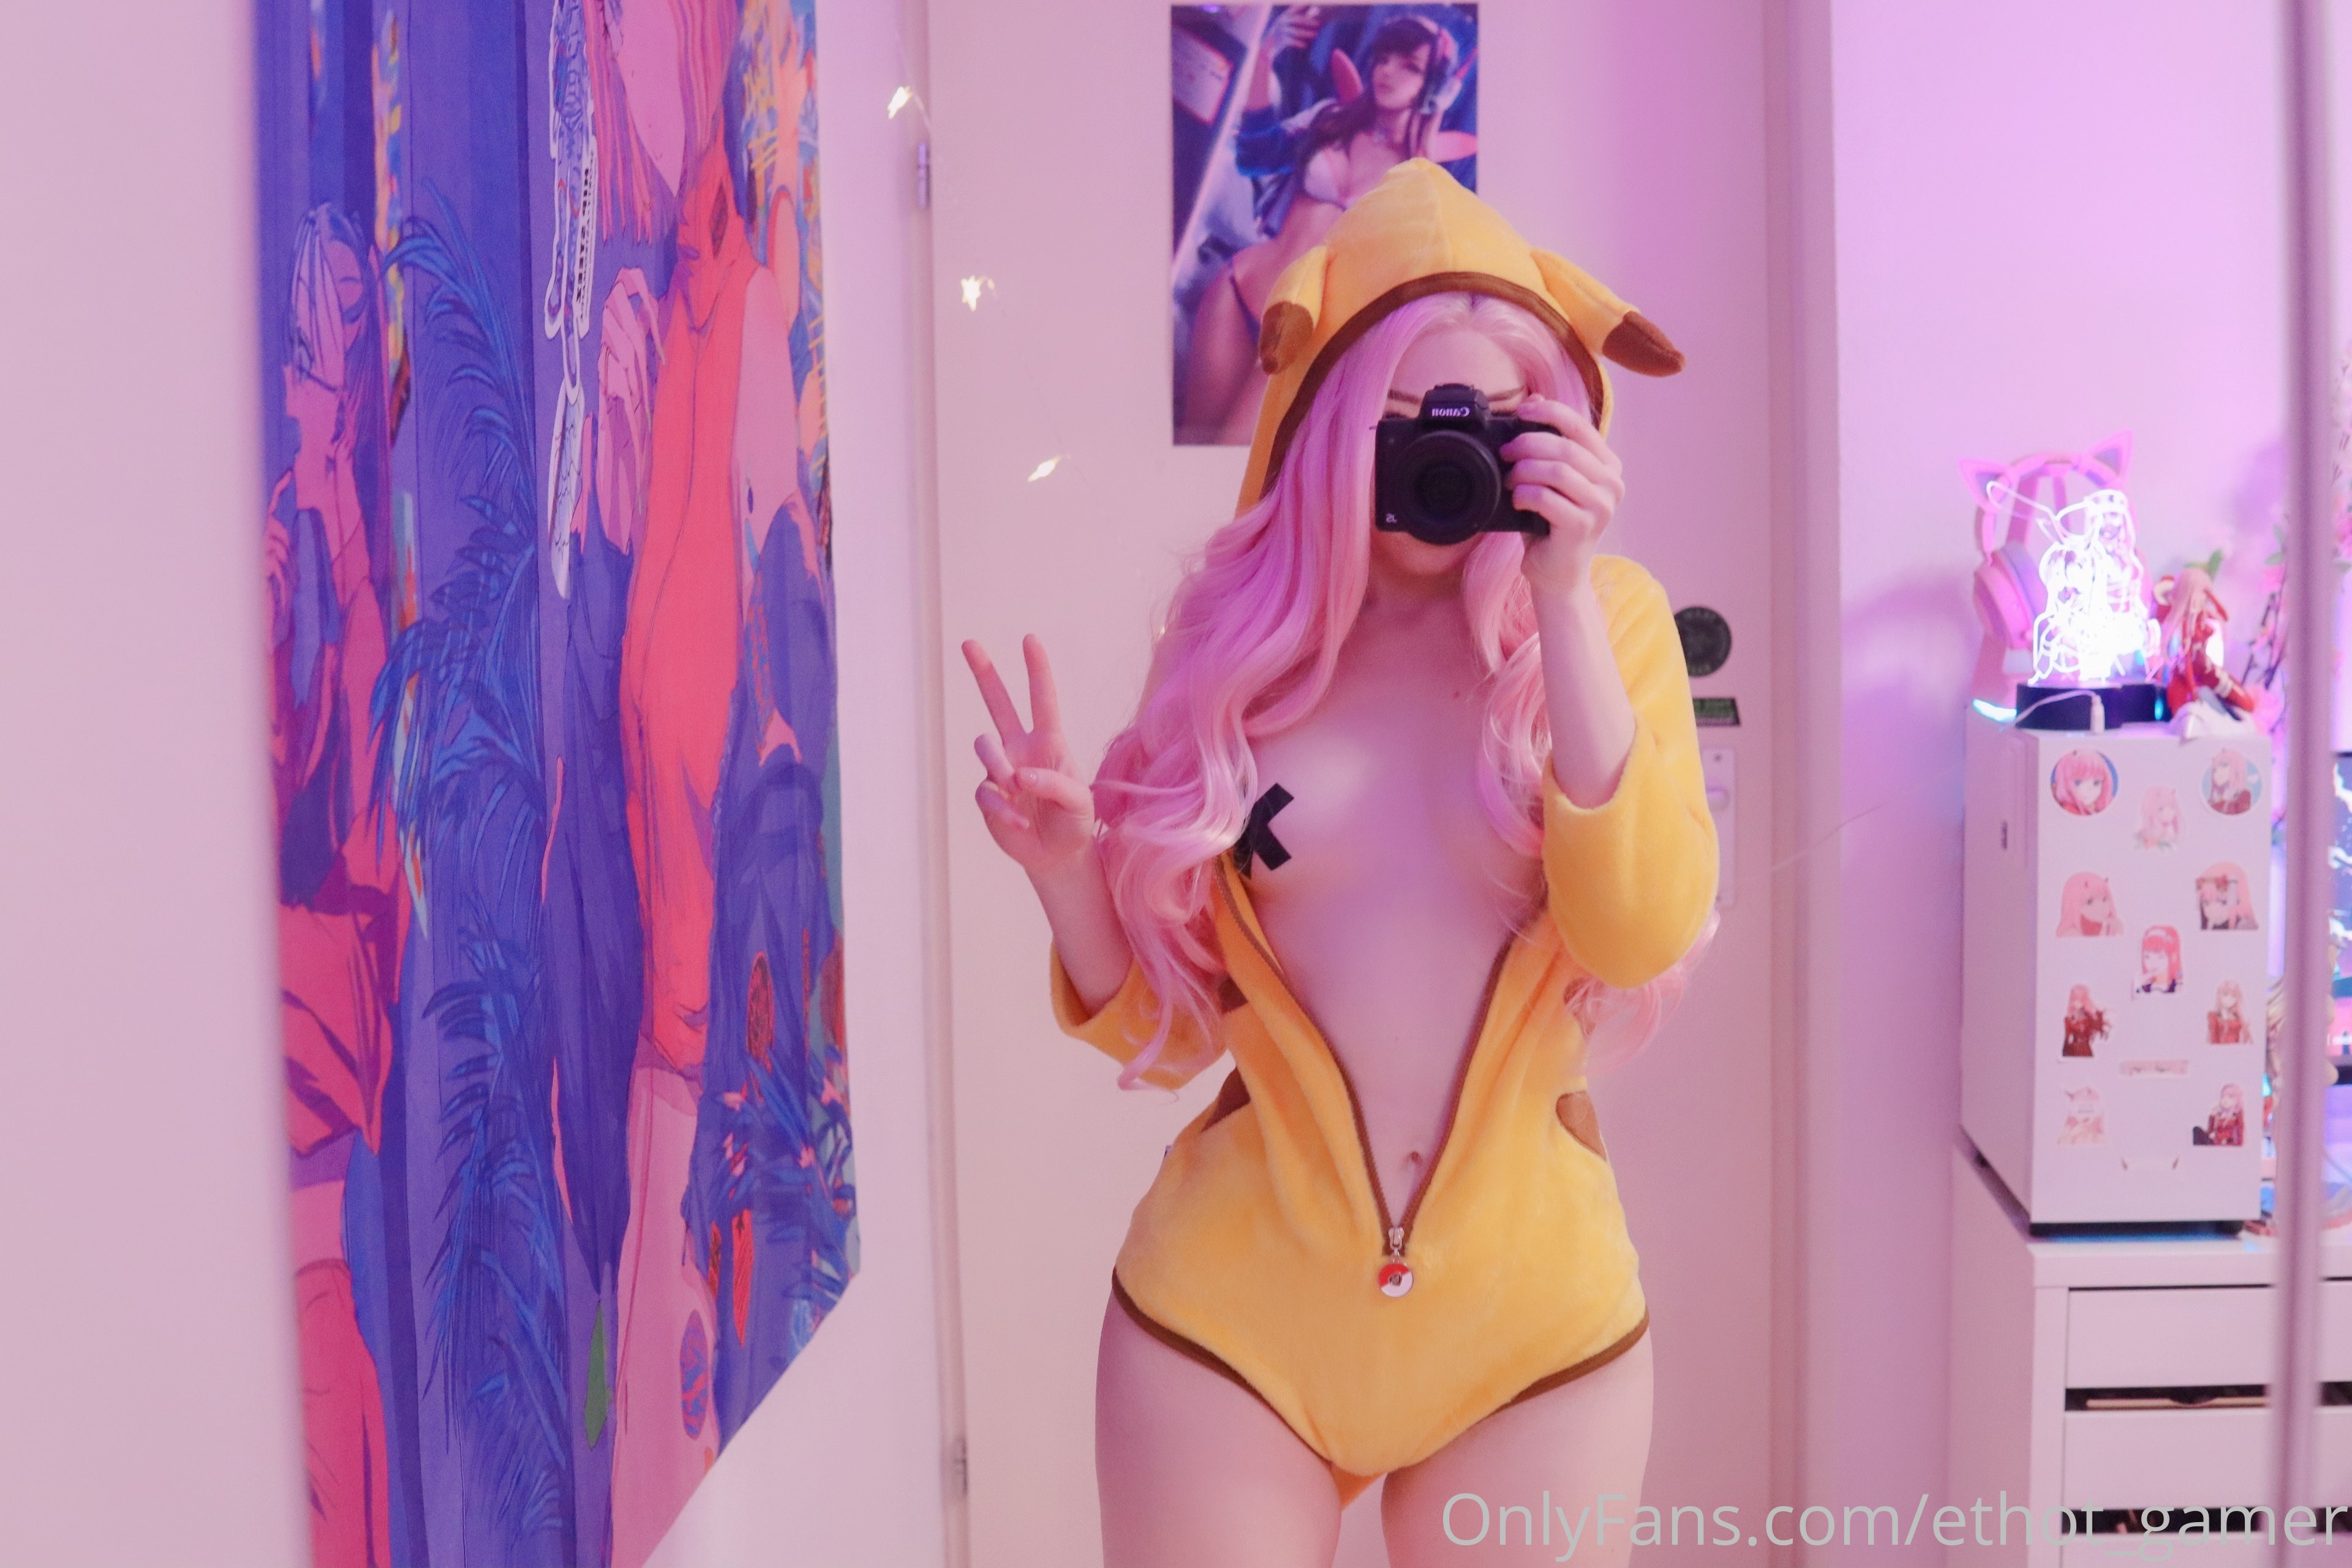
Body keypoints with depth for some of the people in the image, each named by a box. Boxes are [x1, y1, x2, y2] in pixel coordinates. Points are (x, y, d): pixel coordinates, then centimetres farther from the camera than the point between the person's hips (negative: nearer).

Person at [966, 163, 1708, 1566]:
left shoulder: (1607, 621, -3)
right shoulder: (1234, 649, -2)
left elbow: (1641, 935, -17)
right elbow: (1165, 1026, 3)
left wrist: (1560, 597, -20)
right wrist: (1066, 872, -16)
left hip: (1534, 1320, 0)